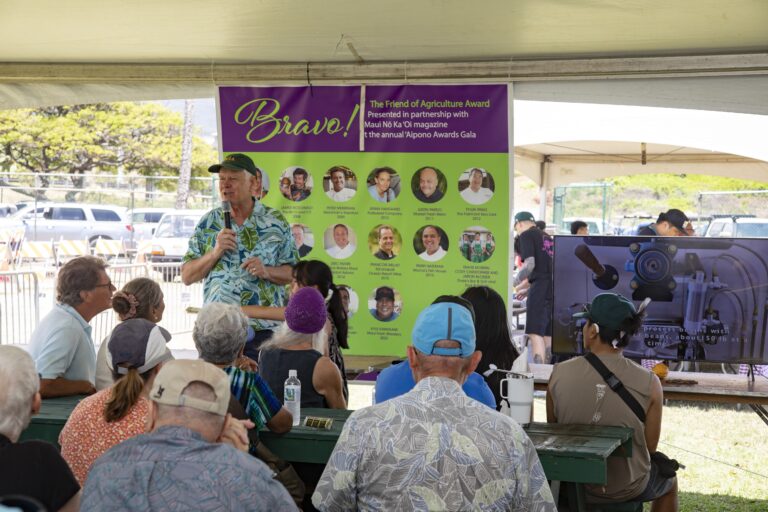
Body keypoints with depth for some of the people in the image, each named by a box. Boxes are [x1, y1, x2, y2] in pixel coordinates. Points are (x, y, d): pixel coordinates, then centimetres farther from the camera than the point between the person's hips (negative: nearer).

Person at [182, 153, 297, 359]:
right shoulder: (208, 222, 7)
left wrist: (266, 271, -16)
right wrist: (215, 252, -10)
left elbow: (293, 273, 3)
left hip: (264, 329, -1)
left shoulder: (275, 221, 2)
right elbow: (187, 276, 5)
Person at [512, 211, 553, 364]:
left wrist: (513, 283, 1)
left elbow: (529, 264, -11)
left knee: (535, 332, -11)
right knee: (548, 334, 10)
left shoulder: (526, 235, 1)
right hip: (555, 286, 8)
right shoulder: (545, 236, 24)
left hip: (540, 286, -8)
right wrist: (525, 285, 37)